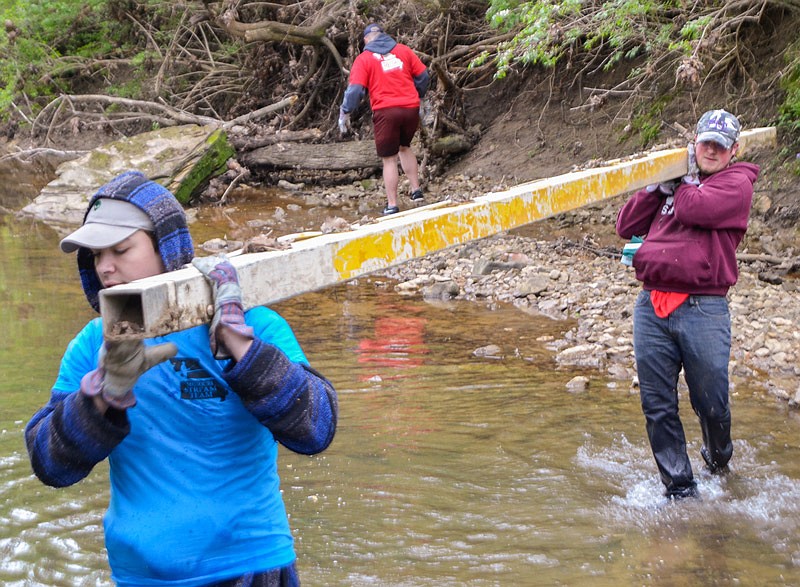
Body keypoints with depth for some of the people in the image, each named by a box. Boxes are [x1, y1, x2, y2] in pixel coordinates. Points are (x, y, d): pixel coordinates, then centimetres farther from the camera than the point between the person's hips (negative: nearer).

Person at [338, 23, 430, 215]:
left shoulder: (364, 58, 2)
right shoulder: (403, 50, 11)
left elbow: (355, 89, -7)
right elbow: (423, 76, 13)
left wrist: (345, 113, 2)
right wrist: (418, 96, 28)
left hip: (386, 111, -3)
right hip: (411, 108, 4)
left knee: (389, 159, 4)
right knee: (405, 147, 27)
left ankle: (392, 205, 4)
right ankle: (416, 190, 20)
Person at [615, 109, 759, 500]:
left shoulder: (737, 182, 5)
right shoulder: (676, 179, 21)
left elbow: (695, 208, -15)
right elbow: (626, 226, 14)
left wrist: (682, 183, 6)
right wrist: (658, 186, 3)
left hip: (703, 309, -4)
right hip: (651, 307, 5)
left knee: (711, 405, 3)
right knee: (658, 408, 2)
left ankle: (718, 457, 34)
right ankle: (680, 489, 13)